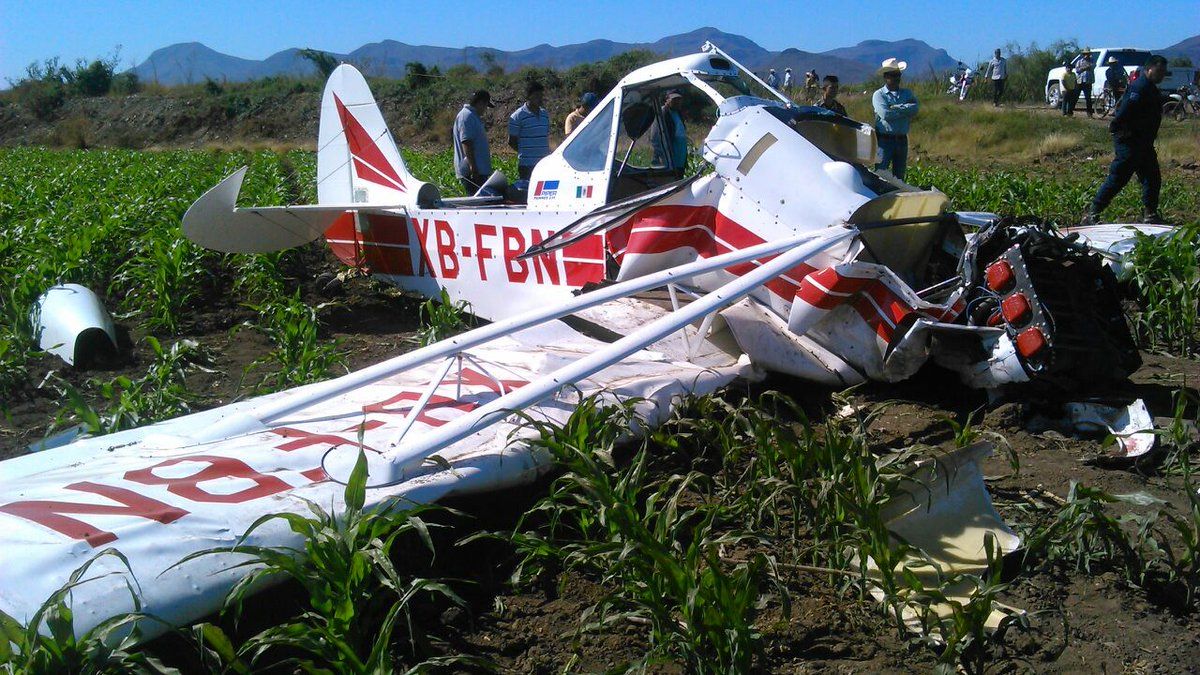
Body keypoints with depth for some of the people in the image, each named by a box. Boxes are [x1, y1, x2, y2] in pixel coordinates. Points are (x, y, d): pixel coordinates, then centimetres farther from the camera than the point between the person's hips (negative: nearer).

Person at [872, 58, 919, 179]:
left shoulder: (907, 93, 12)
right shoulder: (879, 95, -2)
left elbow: (914, 110, -6)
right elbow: (885, 114, -18)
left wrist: (896, 108, -13)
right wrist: (905, 110, -6)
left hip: (902, 139, 5)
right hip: (884, 140, -5)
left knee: (899, 176, 10)